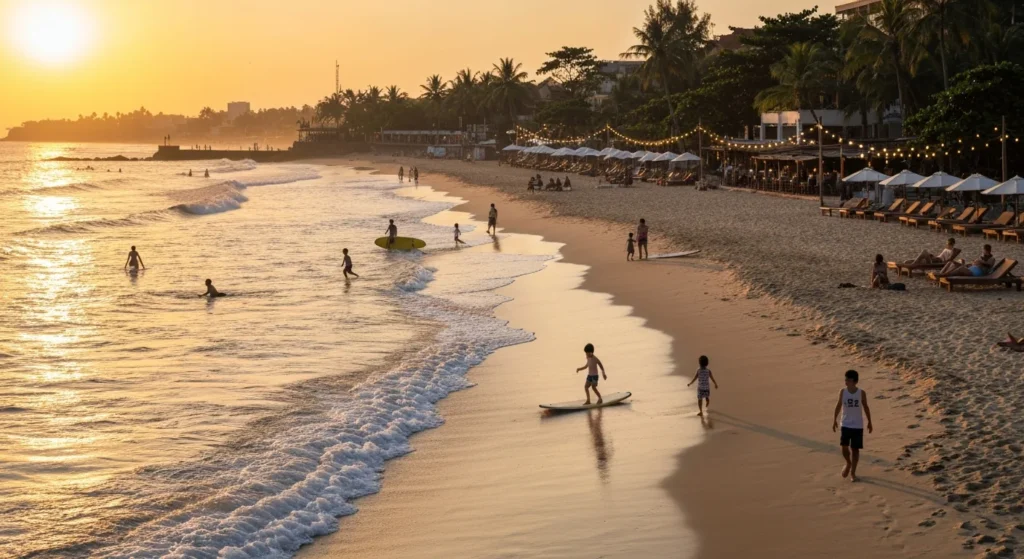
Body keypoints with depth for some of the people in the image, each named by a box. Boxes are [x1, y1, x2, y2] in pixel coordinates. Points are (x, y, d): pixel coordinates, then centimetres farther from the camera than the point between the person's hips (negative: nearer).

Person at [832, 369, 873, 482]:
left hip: (858, 426, -1)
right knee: (844, 447, -5)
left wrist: (869, 422, 8)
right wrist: (834, 420, 4)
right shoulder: (843, 392, -5)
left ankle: (853, 472, 14)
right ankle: (848, 463, 26)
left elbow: (866, 407, 4)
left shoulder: (861, 393, -7)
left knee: (855, 449, 2)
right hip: (845, 425, 1)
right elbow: (838, 405, 6)